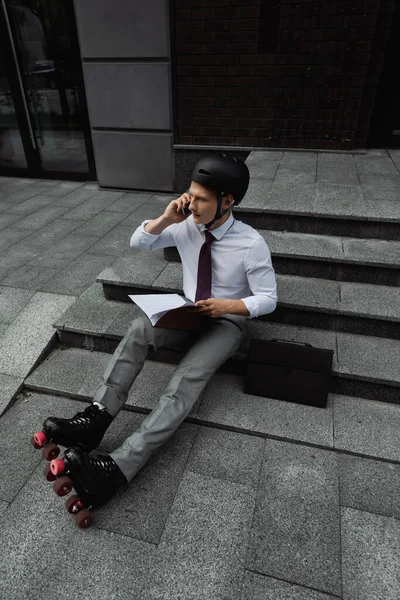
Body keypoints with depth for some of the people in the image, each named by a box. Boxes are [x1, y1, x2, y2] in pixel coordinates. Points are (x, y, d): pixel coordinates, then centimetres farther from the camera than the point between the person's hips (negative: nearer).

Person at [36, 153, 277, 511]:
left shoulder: (252, 244, -18)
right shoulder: (187, 225, -6)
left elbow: (268, 299, -11)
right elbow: (139, 242, 2)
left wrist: (227, 305, -27)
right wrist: (167, 218, -16)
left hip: (225, 322, -4)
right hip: (188, 313, 5)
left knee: (187, 380, -30)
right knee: (140, 329, -27)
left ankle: (120, 467, -35)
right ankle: (98, 418, -31)